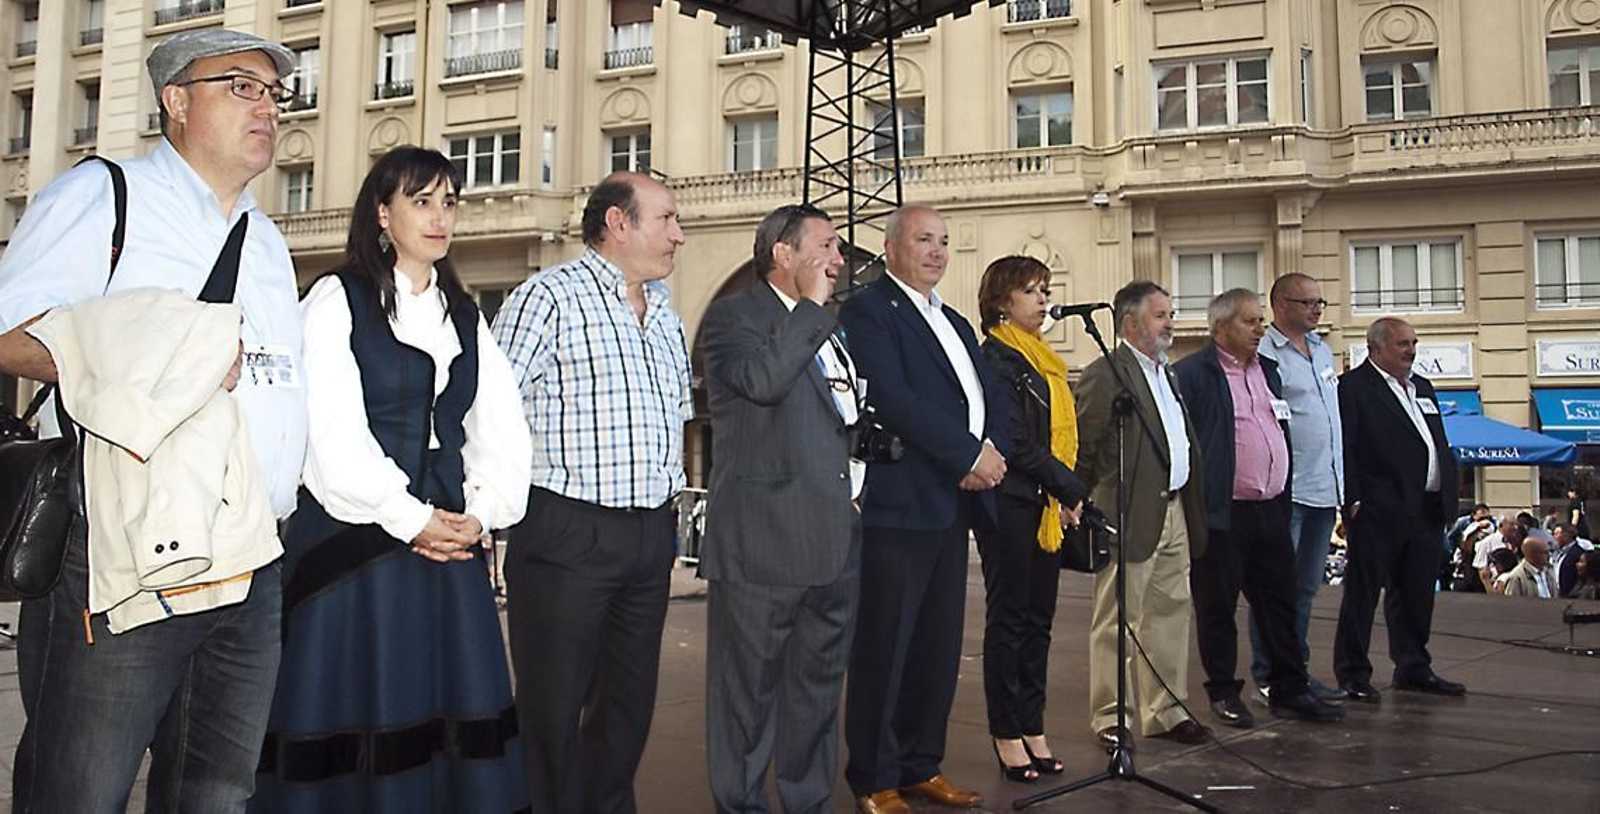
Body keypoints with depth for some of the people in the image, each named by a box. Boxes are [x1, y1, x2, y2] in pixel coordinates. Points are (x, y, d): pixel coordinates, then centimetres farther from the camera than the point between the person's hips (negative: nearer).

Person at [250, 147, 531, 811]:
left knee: (452, 713, 6)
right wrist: (411, 519, -11)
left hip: (450, 540, 5)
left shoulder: (464, 314, 16)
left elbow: (500, 429, 10)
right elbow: (332, 432, -10)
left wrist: (480, 510, -4)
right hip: (356, 538, -5)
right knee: (357, 718, 1)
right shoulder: (337, 300, -1)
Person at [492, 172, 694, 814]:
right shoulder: (549, 296, -7)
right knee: (555, 702, 3)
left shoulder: (664, 311, 16)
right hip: (567, 533, -7)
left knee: (631, 696, 15)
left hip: (651, 536, 7)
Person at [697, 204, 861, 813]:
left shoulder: (831, 330, 20)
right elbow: (762, 379, -24)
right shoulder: (732, 316, -4)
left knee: (818, 685, 16)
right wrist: (812, 305, -13)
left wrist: (858, 482, 16)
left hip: (835, 540, 8)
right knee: (749, 688, 3)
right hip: (762, 540, -7)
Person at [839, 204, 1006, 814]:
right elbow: (889, 397, -18)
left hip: (954, 505, 8)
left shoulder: (956, 323, 22)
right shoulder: (868, 310, -5)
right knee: (884, 647, 0)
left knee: (939, 647, 12)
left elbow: (993, 397, 16)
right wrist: (969, 453, -14)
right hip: (899, 504, -8)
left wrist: (992, 451, -5)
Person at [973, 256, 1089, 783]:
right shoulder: (997, 358, -10)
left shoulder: (1042, 361, 17)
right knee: (1009, 619, 1)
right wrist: (1071, 488, -11)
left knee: (1038, 620, 11)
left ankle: (1032, 729, 20)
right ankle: (1007, 736, 11)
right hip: (1011, 507, -8)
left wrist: (1067, 494, 4)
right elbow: (1014, 442, -17)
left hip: (1047, 509, 8)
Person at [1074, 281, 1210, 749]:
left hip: (1174, 514, 9)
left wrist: (1192, 508, 15)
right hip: (1131, 517, -8)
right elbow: (1082, 449, -12)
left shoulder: (1166, 374, 17)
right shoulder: (1105, 374, -11)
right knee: (1116, 622, 1)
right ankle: (1109, 719, 10)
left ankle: (1164, 711, 24)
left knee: (1170, 614, 13)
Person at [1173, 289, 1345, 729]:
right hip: (1221, 512, -7)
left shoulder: (1268, 369, 16)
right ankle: (1223, 693, 16)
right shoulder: (1192, 373, -8)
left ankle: (1290, 691, 21)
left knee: (1280, 602, 11)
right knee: (1218, 606, 4)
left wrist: (1285, 496, 17)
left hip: (1271, 509, 7)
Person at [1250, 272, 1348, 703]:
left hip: (1324, 488, 8)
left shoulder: (1323, 350, 16)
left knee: (1307, 587, 15)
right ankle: (1267, 677, 8)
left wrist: (1343, 482, 18)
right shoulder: (1264, 355, -11)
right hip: (1286, 490, -8)